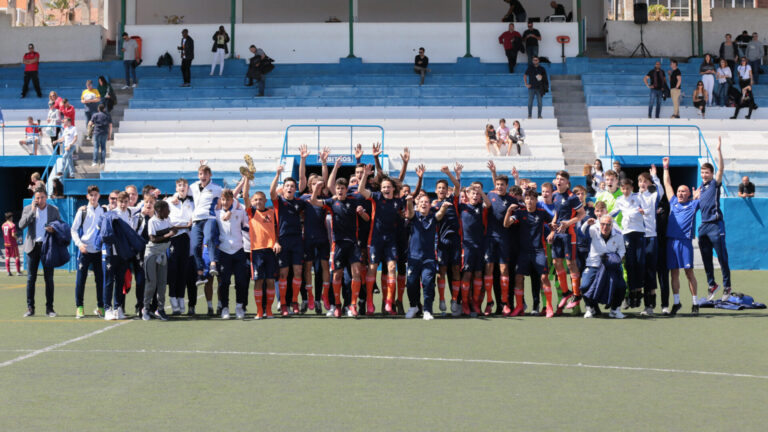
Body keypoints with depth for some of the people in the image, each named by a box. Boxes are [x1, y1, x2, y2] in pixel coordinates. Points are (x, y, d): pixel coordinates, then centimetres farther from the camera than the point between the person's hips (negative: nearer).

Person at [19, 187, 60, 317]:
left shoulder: (54, 210, 4)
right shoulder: (28, 209, 3)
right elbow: (21, 225, -9)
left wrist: (54, 229, -12)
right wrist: (32, 211, -15)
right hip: (33, 246, 0)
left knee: (49, 278, 1)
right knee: (30, 278, 1)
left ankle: (49, 308, 7)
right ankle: (30, 308, 7)